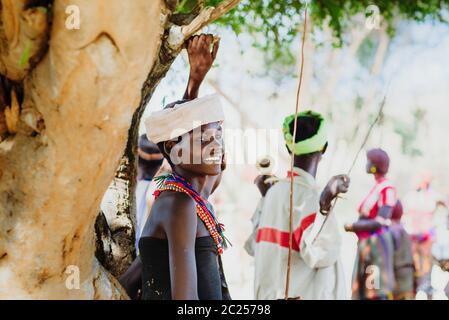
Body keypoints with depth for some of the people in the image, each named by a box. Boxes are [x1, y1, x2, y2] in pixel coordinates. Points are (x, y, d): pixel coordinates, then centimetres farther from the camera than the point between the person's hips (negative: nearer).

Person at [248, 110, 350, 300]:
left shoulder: (276, 190, 7)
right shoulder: (304, 194, -14)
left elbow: (254, 246, 17)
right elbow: (319, 254, -24)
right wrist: (326, 200, -28)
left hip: (271, 294, 8)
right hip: (301, 296, -8)